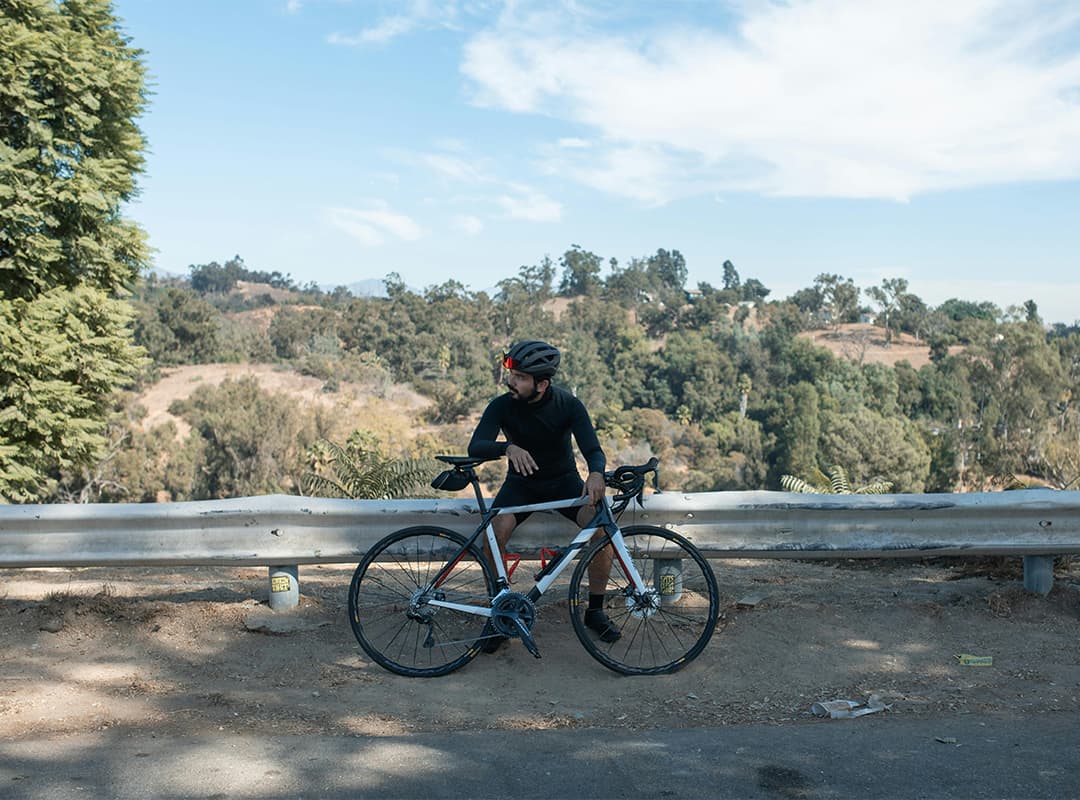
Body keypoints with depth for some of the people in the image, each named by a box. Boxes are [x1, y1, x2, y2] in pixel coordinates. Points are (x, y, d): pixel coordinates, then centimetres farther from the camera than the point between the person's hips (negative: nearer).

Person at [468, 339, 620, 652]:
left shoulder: (568, 405, -15)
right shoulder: (502, 406, -15)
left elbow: (593, 449, -23)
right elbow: (475, 447, -25)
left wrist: (596, 473, -47)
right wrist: (507, 447, -47)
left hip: (564, 480, 0)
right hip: (521, 483, 0)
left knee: (601, 527, -26)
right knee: (495, 533, -29)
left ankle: (595, 610, -5)